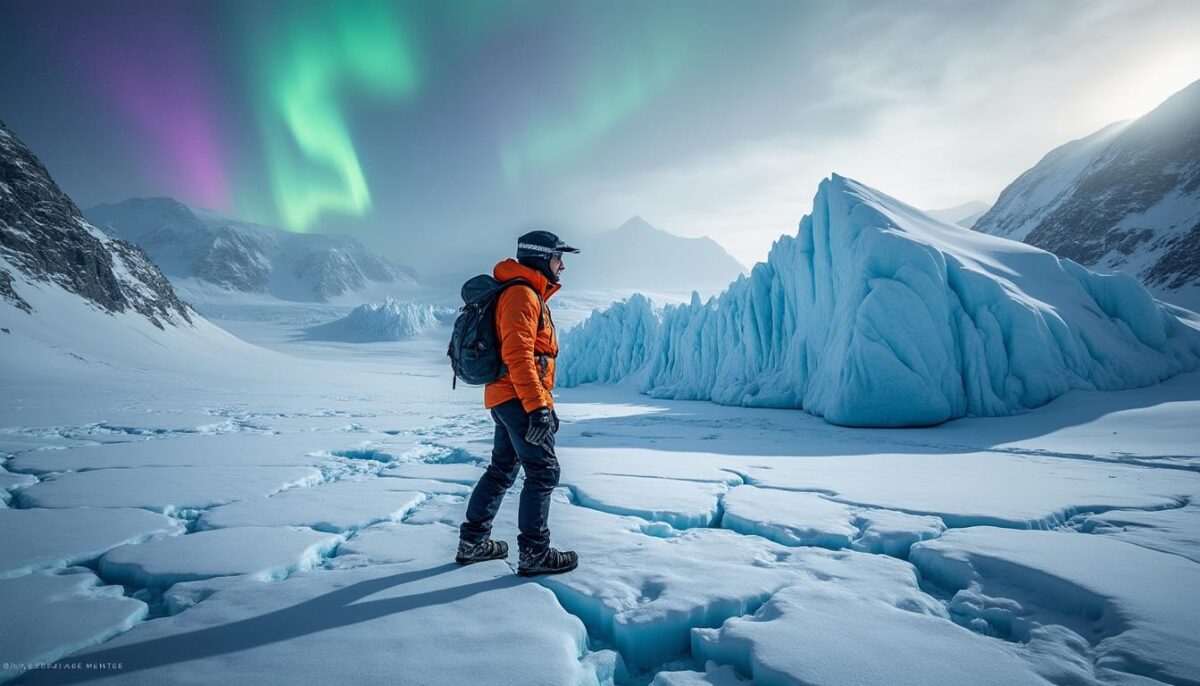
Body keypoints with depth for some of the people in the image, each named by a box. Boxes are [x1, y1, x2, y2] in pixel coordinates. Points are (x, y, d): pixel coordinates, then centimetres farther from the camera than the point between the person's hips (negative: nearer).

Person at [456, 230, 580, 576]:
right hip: (519, 399, -11)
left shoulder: (531, 295, 20)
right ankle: (534, 553, 8)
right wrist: (537, 408, -28)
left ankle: (473, 542, 27)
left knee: (502, 470, 17)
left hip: (508, 400, 11)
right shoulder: (521, 294, -13)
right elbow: (518, 355, -24)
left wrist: (544, 404, 24)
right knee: (543, 472, -2)